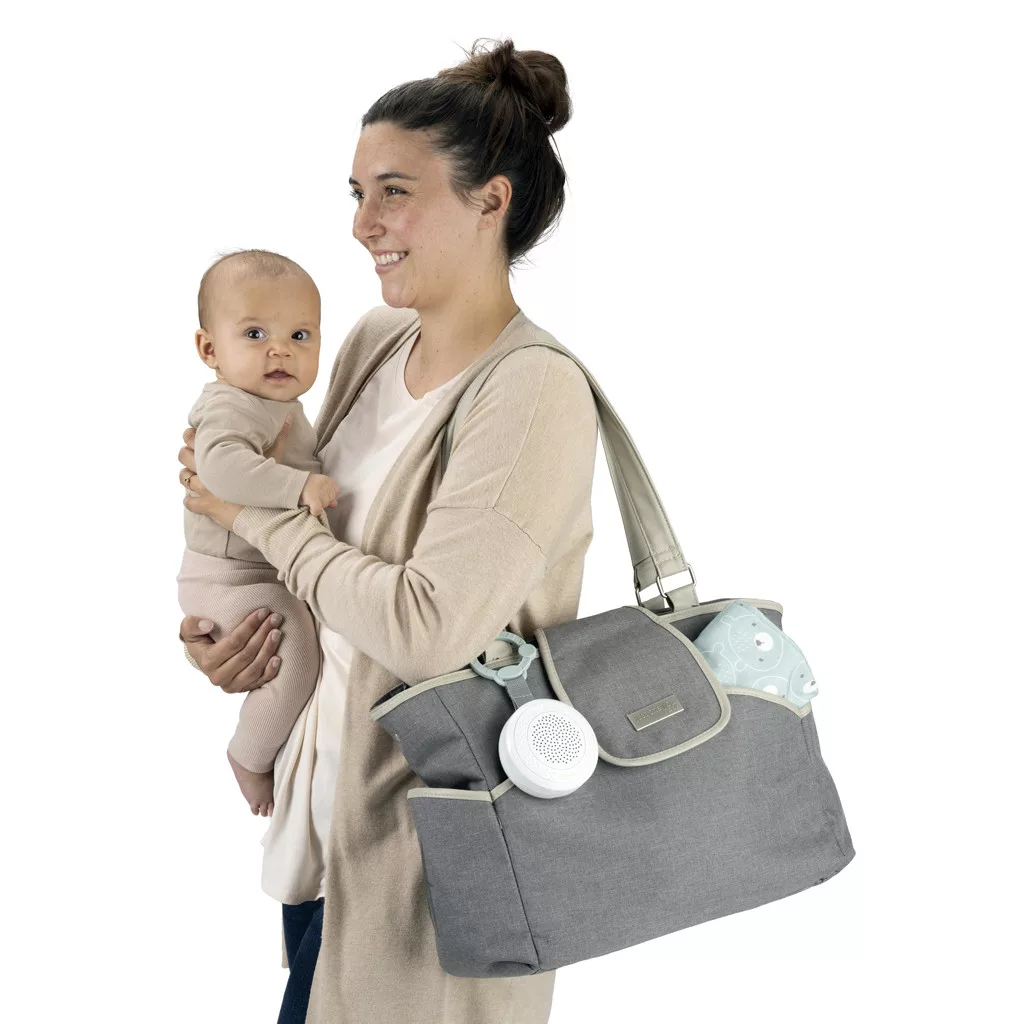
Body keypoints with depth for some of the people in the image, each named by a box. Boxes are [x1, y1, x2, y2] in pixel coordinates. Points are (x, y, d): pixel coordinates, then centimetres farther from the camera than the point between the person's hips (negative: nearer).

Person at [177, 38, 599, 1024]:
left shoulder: (534, 392, -23)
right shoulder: (374, 339, 1)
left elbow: (430, 632, -28)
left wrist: (254, 512, -17)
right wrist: (231, 631, -3)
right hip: (330, 786, 8)